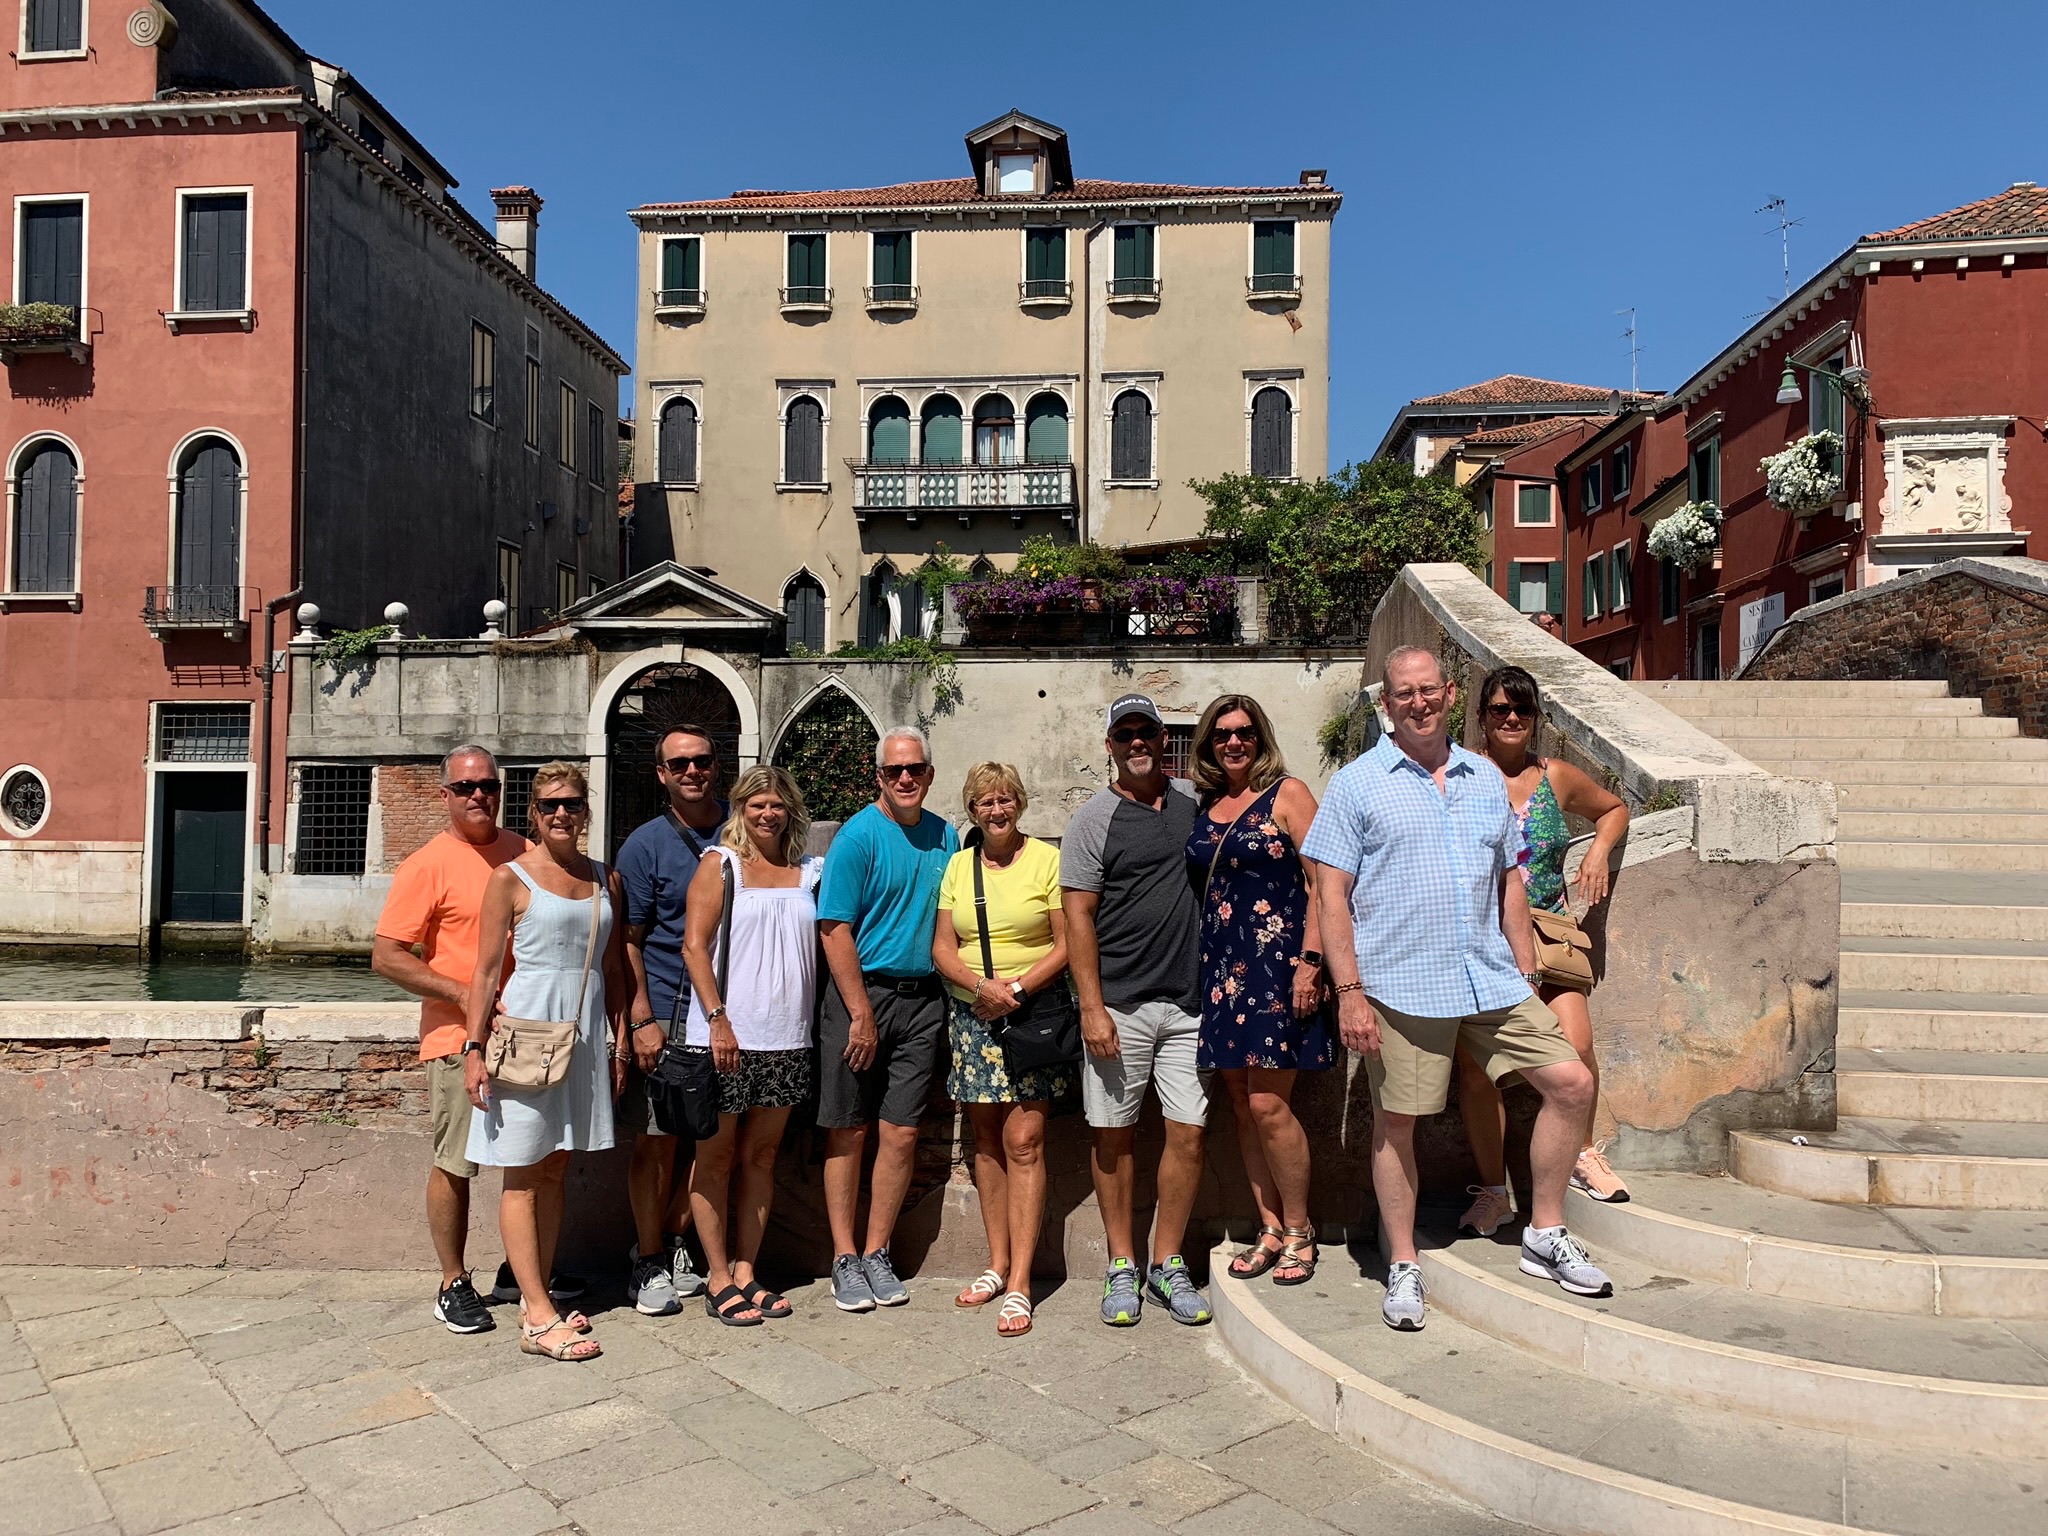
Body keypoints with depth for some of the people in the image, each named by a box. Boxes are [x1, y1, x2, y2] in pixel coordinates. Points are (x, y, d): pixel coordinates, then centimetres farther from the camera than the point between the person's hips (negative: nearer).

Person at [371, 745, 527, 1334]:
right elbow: (386, 957, -10)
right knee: (454, 1165, 2)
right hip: (460, 1039, -5)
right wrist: (462, 994, -17)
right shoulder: (428, 865, -8)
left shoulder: (522, 852, 8)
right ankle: (454, 1285, 17)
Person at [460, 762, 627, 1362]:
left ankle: (536, 1299, 19)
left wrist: (619, 1040, 10)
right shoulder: (511, 878, -4)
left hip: (585, 1033, 5)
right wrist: (474, 1048, -10)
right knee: (523, 1176, 0)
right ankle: (539, 1319, 1)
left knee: (554, 1170, 11)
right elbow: (486, 971, -5)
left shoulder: (606, 880, 9)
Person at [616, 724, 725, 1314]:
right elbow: (628, 940, -3)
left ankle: (674, 1246, 27)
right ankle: (649, 1263, 18)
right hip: (665, 1014, -3)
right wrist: (642, 1019, -12)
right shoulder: (645, 844, -2)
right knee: (655, 1143, 3)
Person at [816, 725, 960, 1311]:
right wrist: (862, 1014, -15)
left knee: (901, 1134, 6)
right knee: (848, 1132, 4)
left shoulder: (945, 836, 9)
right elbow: (835, 930, -11)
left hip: (923, 999, 4)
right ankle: (845, 1258, 15)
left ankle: (877, 1253, 19)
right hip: (861, 993, -4)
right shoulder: (858, 836, -7)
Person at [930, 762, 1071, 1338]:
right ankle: (997, 1263, 20)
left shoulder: (1048, 859, -2)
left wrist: (1018, 990, -15)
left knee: (1022, 1141, -8)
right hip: (972, 1015, 4)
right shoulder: (957, 865, 10)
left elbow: (1068, 944, -4)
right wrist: (980, 985, -12)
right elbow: (942, 947, 6)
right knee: (987, 1142, 9)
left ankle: (1020, 1283, -5)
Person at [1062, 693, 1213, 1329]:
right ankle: (1122, 1268, 20)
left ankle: (1167, 1265, 18)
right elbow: (1077, 917, -5)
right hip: (1118, 1005, -3)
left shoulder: (1194, 799, 10)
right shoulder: (1095, 816, -2)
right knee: (1113, 1134, 5)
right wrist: (1092, 1008, -12)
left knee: (1188, 1133, 3)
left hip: (1189, 1000, 3)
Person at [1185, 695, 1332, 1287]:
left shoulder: (1287, 794, -2)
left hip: (1276, 963, -5)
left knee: (1268, 1104, -7)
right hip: (1220, 967, 6)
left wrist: (1310, 961, -14)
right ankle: (1270, 1230, 20)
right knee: (1242, 1105, 8)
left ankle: (1299, 1231, 11)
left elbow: (1322, 882, -7)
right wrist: (1199, 964, 9)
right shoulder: (1205, 806, 13)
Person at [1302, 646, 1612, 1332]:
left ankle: (1545, 1235, 19)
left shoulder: (1486, 780, 13)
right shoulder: (1357, 784, -2)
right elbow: (1331, 895, -6)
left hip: (1491, 979, 5)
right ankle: (1403, 1267, 19)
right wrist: (1348, 992, -13)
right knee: (1396, 1122, 3)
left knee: (1571, 1082, 2)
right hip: (1400, 985, -4)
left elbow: (1510, 881, 18)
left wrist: (1526, 974, 13)